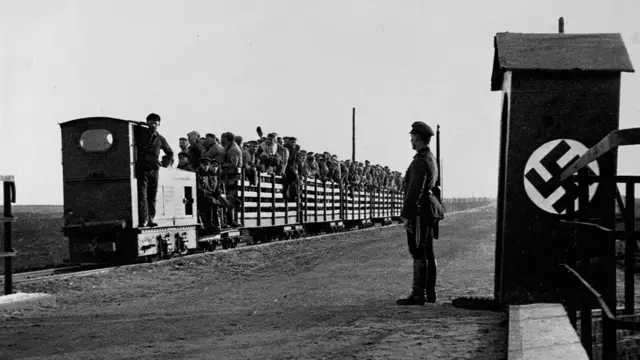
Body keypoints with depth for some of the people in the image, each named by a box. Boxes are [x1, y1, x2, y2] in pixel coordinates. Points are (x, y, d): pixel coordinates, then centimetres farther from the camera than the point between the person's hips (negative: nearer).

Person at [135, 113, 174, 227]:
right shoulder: (141, 134, 1)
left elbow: (170, 152, 24)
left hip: (154, 170, 4)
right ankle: (143, 221, -15)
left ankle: (150, 219, 9)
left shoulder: (160, 139, 11)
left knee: (152, 196, 4)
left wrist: (165, 163, 11)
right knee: (142, 195, -10)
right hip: (142, 170, -4)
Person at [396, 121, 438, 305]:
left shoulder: (420, 161, -17)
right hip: (428, 213, 10)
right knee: (428, 253, 11)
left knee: (418, 254, -9)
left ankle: (418, 295, -8)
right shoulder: (431, 159, 16)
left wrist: (407, 216, -21)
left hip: (418, 212, -10)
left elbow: (415, 191, -22)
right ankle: (430, 293, 15)